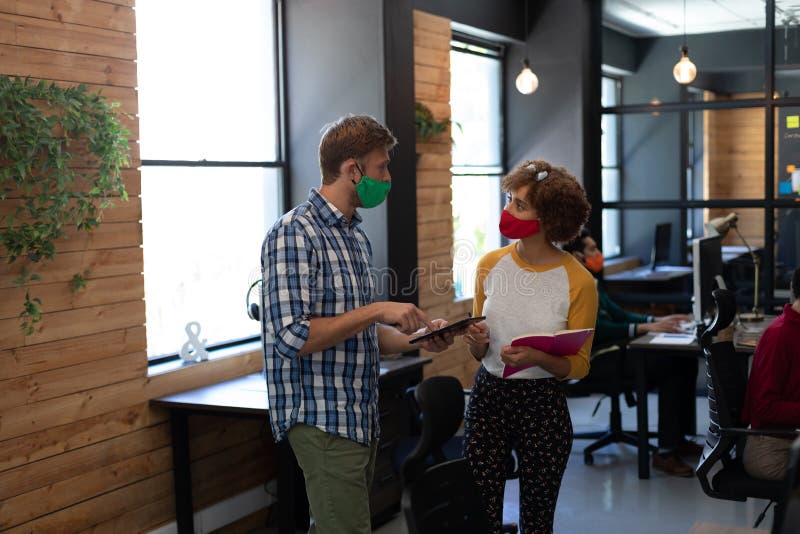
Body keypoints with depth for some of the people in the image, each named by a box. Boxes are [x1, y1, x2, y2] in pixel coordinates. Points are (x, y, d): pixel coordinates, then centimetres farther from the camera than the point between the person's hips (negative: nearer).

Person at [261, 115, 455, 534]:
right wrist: (376, 311, -20)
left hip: (361, 418, 9)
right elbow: (292, 337, -23)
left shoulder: (357, 238, 15)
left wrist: (416, 337, 5)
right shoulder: (294, 234, -14)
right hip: (323, 418, -9)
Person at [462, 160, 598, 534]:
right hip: (487, 395, 3)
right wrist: (476, 343, -12)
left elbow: (578, 365, -5)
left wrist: (538, 358, -23)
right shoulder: (491, 264, 0)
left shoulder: (577, 281, -11)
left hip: (542, 404, -3)